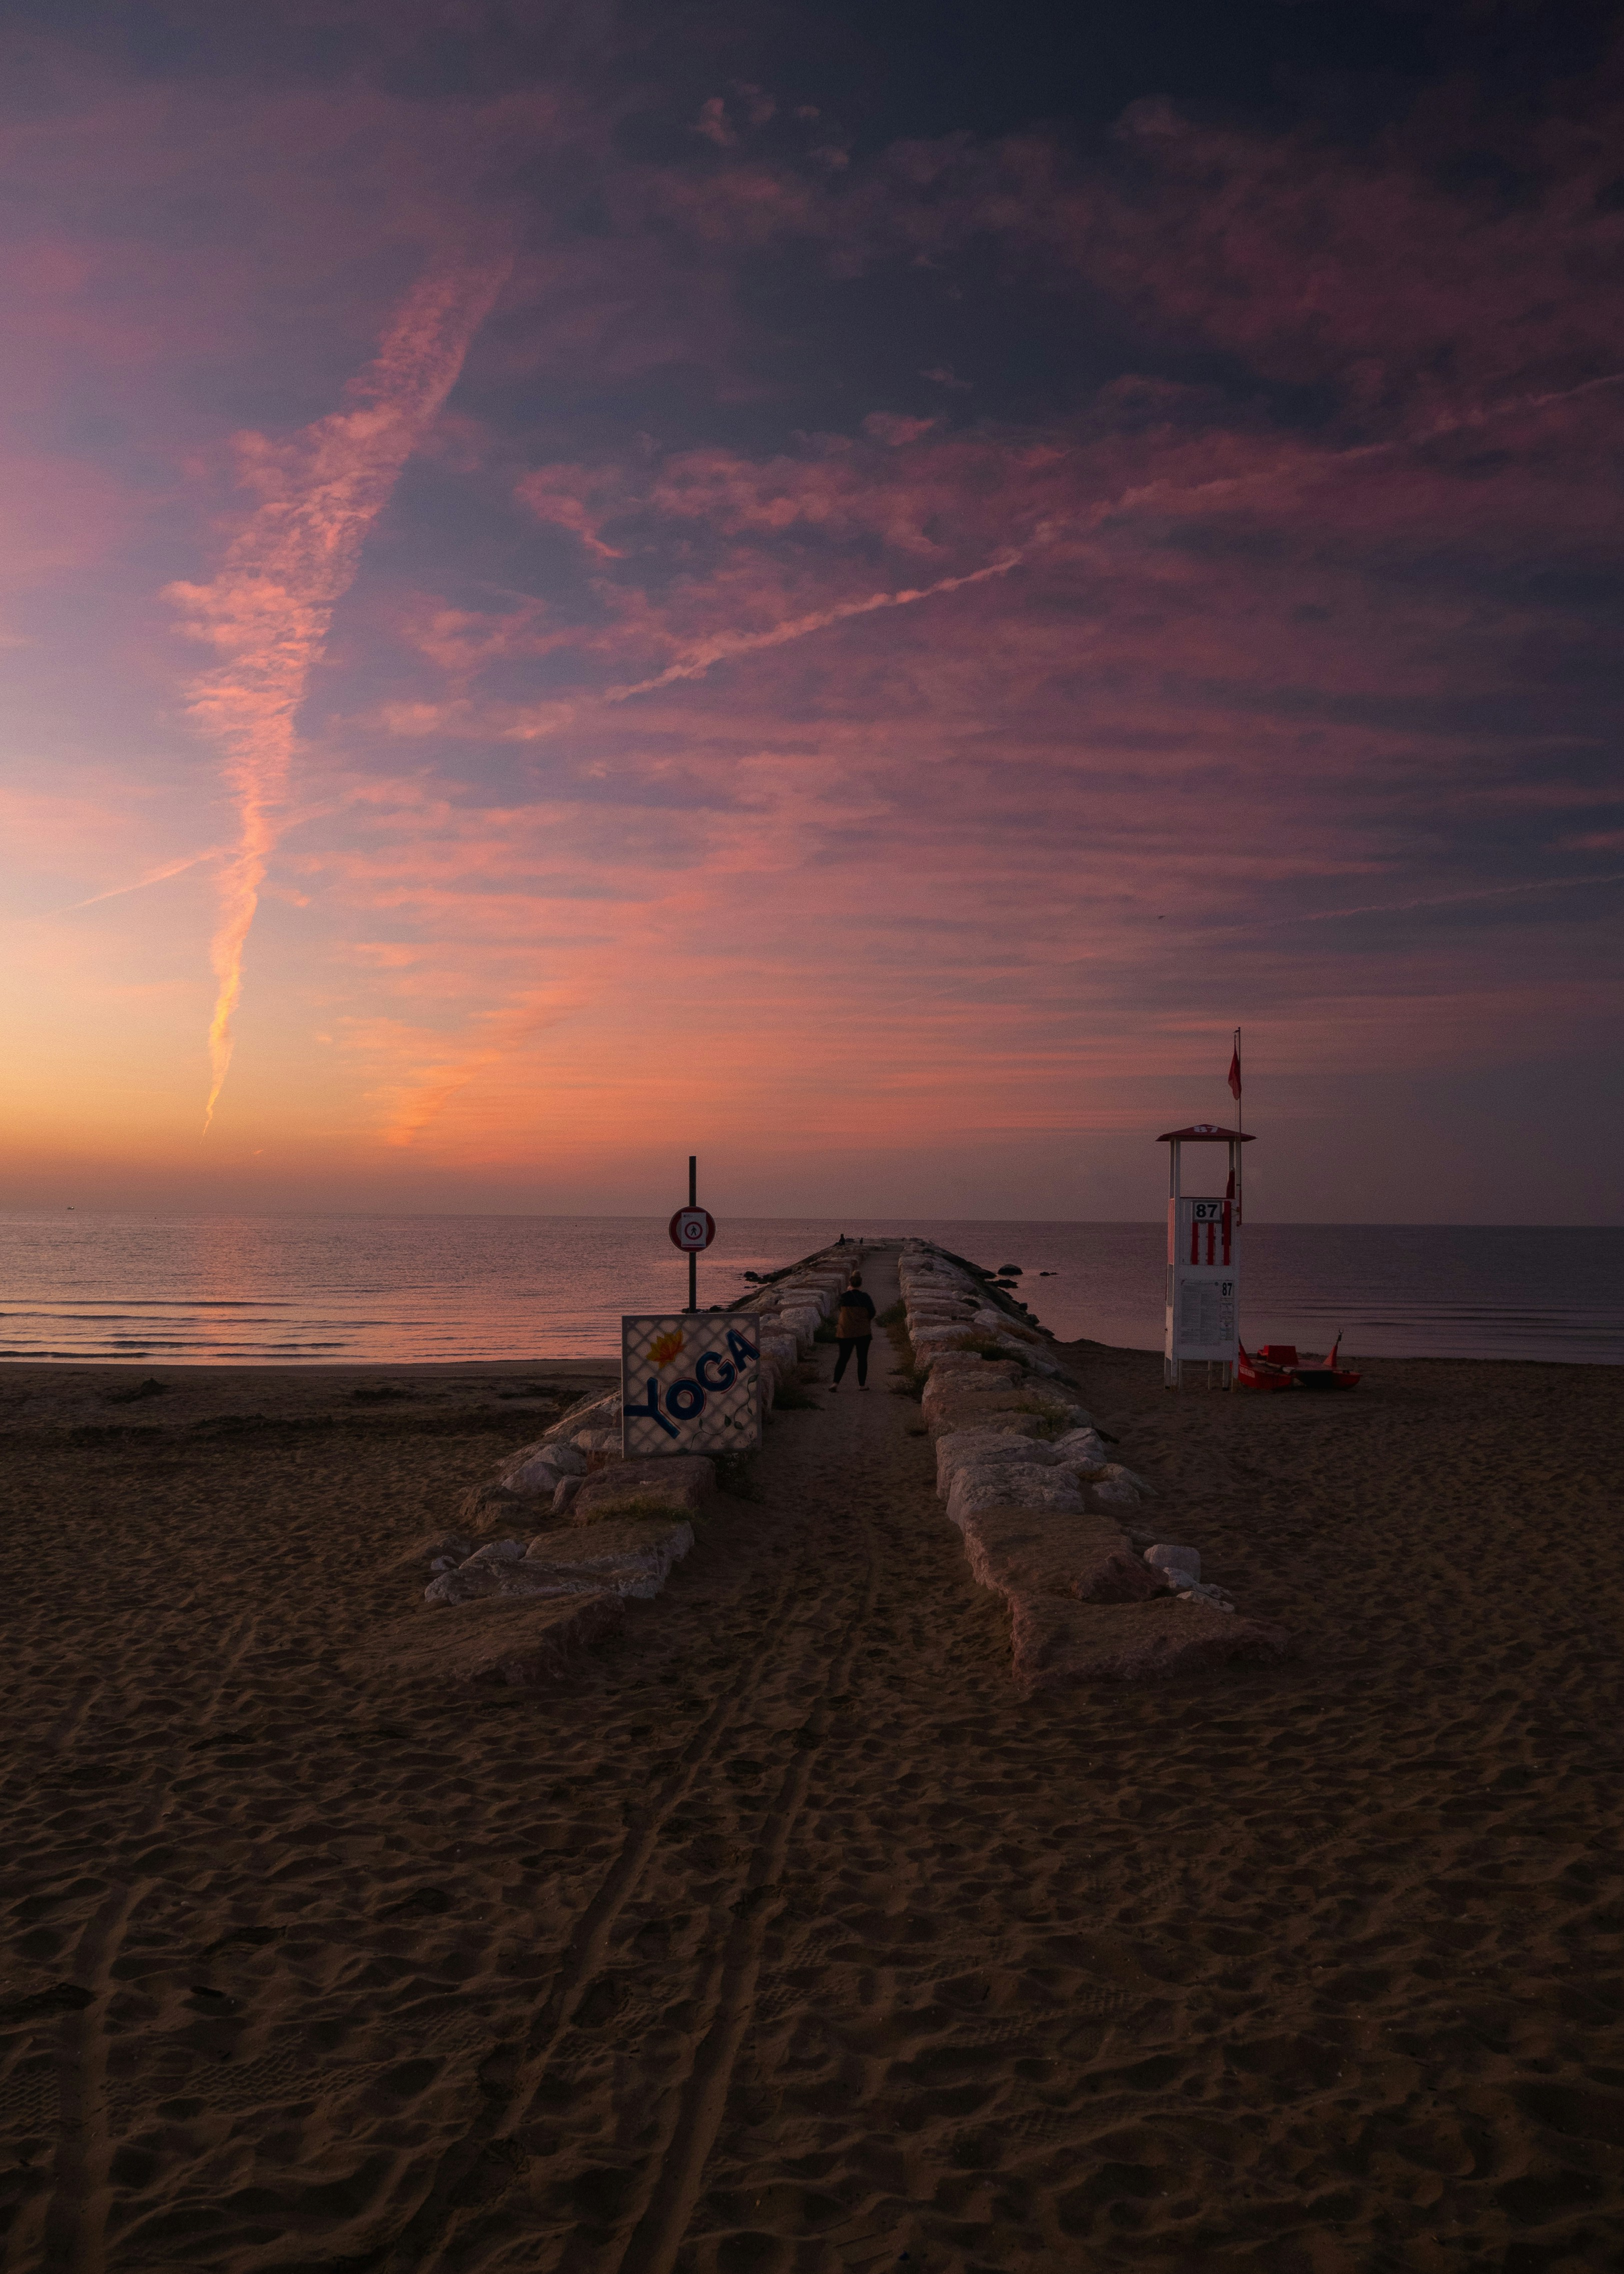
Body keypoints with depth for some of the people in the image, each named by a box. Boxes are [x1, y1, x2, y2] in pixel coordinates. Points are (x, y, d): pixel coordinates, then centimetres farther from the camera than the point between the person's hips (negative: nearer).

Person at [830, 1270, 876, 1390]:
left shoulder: (844, 1297, -8)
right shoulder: (866, 1298, -9)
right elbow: (872, 1314, -2)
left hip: (845, 1333, 1)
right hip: (863, 1333, -1)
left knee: (843, 1358, 10)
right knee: (862, 1359, 10)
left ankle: (836, 1383, -1)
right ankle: (862, 1385, 14)